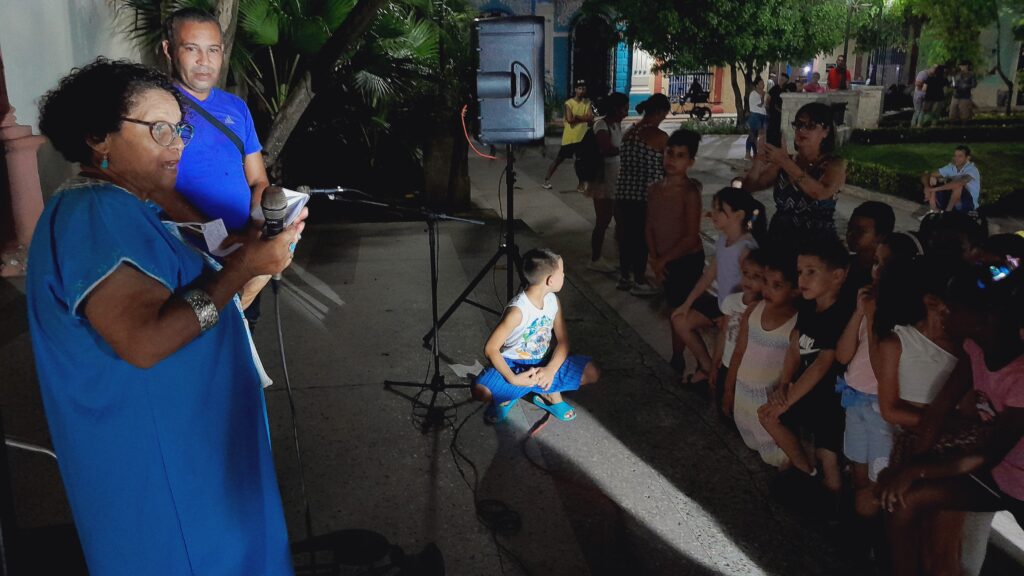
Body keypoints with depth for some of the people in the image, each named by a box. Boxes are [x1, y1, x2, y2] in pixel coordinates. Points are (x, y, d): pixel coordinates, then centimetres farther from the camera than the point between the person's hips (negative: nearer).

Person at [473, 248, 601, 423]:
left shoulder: (553, 301, -6)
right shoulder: (517, 310, -27)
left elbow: (563, 340, -2)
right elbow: (491, 348, -24)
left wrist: (550, 370, -20)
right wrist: (512, 379, -31)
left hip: (544, 363, 5)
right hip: (514, 364, -5)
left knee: (592, 373, -12)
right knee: (480, 391, -33)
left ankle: (549, 394, 9)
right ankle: (506, 398, 3)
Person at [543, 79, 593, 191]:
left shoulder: (587, 102, 4)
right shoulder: (569, 103, -9)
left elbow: (591, 118, -9)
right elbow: (569, 119, -21)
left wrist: (576, 117, -16)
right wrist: (583, 117, -9)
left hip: (582, 137, 4)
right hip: (569, 137, -4)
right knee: (559, 160, 5)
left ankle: (581, 185, 17)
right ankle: (546, 180, 15)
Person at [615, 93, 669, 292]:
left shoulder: (628, 132, 6)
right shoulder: (660, 136, -12)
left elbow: (626, 162, 10)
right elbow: (667, 167, -4)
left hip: (624, 192, 6)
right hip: (646, 195, -6)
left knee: (626, 235, 14)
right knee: (643, 237, 6)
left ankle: (625, 277, 25)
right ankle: (639, 281, 15)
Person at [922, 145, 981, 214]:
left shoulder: (971, 169, -19)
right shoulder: (950, 167, -1)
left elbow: (959, 183, -40)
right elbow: (925, 176, -4)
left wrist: (935, 189, -37)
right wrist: (927, 189, -26)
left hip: (968, 203, -6)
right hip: (951, 202, 6)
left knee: (958, 185, -34)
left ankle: (947, 212, -20)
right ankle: (934, 212, -18)